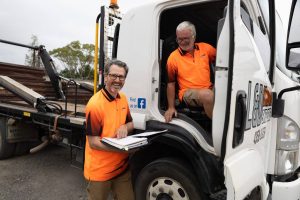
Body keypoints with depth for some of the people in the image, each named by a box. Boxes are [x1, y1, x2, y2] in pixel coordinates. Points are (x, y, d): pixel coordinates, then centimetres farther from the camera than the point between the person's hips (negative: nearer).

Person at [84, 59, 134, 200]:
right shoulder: (95, 104, -22)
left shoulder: (123, 98, 3)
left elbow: (131, 124, 12)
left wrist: (124, 127, -12)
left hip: (122, 166, 6)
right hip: (100, 170, -6)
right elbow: (93, 142, -19)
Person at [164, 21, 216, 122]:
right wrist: (171, 107, 0)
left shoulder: (205, 48, 7)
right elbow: (171, 83, 3)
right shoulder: (173, 57, -1)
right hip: (188, 92, -3)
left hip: (209, 89, 4)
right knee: (207, 95, -34)